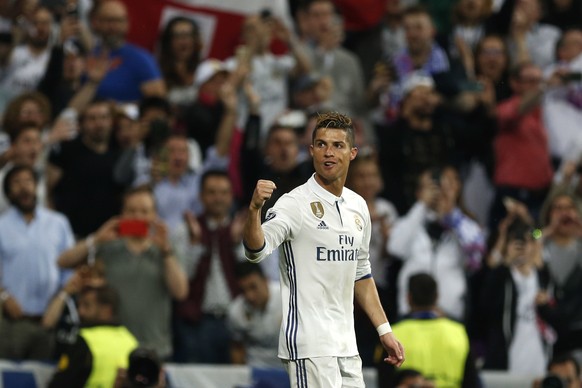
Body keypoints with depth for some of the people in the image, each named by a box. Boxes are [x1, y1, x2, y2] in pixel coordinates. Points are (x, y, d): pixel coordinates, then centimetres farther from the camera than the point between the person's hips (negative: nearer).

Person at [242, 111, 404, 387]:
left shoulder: (358, 207, 12)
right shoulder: (295, 203, -10)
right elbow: (256, 250, -26)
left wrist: (384, 331, 20)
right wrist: (254, 208, -44)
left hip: (346, 346, 8)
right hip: (309, 344, -8)